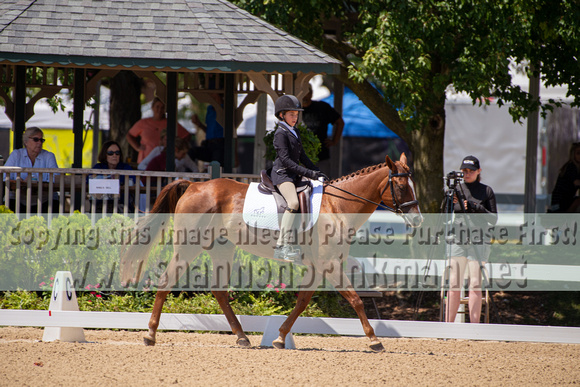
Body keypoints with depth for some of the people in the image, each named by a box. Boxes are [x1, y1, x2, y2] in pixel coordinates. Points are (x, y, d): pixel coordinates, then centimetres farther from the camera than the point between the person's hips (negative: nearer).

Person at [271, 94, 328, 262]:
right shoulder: (281, 133, -11)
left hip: (294, 174, 10)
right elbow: (285, 160, -19)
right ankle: (284, 245, -31)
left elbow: (302, 156, 23)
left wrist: (317, 172, 14)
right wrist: (308, 173, -22)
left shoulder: (295, 132, 17)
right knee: (293, 202, -28)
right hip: (282, 173, -10)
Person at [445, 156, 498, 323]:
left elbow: (493, 219, 2)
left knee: (475, 284, -7)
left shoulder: (486, 191, 5)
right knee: (454, 285, 0)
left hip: (478, 242, -2)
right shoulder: (456, 190, 12)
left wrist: (477, 207, -12)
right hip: (457, 240, 2)